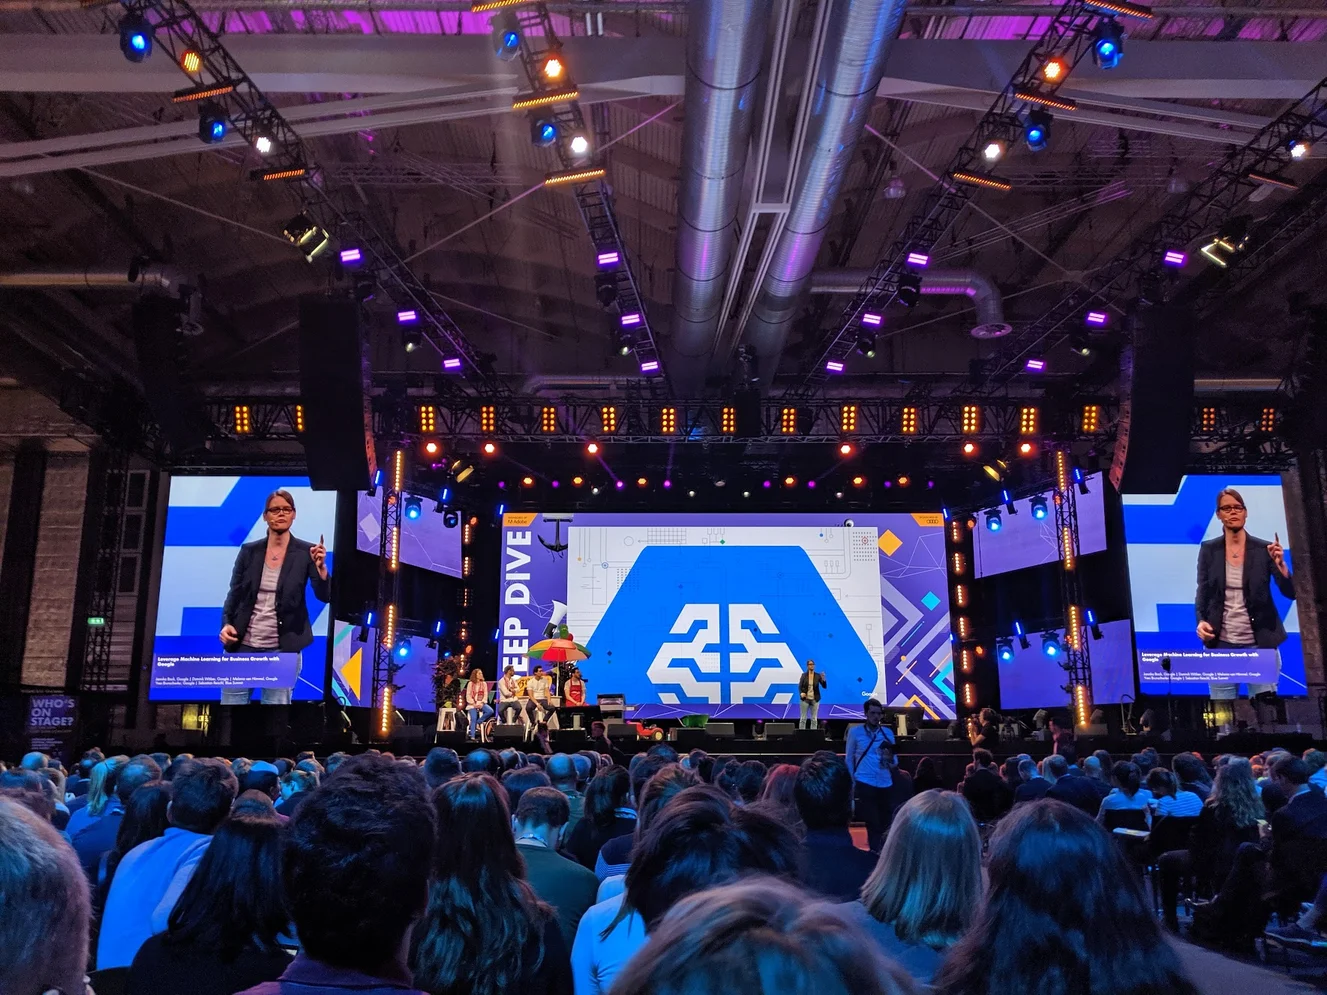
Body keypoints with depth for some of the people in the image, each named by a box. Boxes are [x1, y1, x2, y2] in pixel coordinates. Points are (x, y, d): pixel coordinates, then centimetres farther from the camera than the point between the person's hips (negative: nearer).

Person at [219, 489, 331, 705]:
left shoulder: (305, 552, -2)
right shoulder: (249, 550, 4)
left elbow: (325, 596, -8)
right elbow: (234, 593, 9)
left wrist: (321, 566, -25)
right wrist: (226, 623, -7)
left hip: (282, 648, -2)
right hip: (243, 644, 2)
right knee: (231, 703, 5)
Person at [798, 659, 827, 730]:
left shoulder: (818, 676, 1)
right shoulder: (804, 675, 0)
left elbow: (824, 686, -4)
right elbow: (800, 686, -2)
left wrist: (823, 679, -22)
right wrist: (801, 693, -21)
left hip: (815, 699, 1)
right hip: (805, 699, -1)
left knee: (814, 719, 4)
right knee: (803, 718, 0)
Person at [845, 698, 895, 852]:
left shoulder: (888, 733, 9)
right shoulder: (855, 732, 1)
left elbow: (894, 764, 11)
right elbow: (849, 759, 7)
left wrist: (890, 759, -13)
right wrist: (851, 783, 2)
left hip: (885, 784, 3)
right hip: (864, 784, -3)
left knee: (885, 823, 9)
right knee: (873, 823, -8)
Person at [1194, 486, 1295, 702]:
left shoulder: (1263, 549, 0)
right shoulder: (1209, 549, 2)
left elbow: (1291, 593, -3)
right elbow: (1203, 592, 6)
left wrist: (1280, 564, -19)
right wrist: (1201, 621, -10)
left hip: (1260, 642, 0)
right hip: (1221, 642, 0)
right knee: (1221, 706, 3)